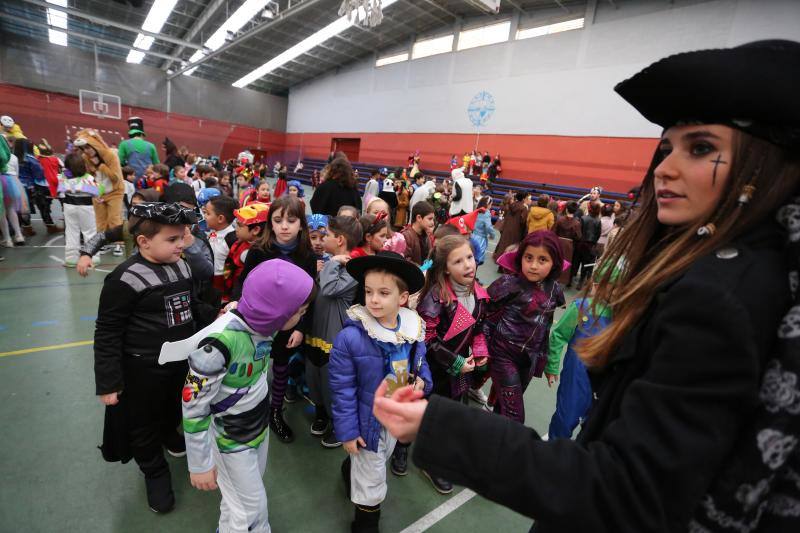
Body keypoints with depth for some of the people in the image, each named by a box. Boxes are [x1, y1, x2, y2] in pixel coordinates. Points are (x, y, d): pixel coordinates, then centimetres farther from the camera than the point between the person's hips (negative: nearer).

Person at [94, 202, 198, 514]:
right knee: (145, 423, 16)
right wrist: (108, 382, -14)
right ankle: (155, 472, 39)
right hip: (143, 369, -6)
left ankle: (170, 436, 60)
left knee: (174, 409, 28)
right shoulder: (126, 279, -23)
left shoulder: (182, 267, -2)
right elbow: (107, 334, -17)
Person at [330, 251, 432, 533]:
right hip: (367, 420, -5)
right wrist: (347, 430, -16)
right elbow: (342, 388, -21)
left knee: (374, 462, 33)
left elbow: (420, 360, 5)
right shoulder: (350, 337, -30)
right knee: (371, 481, 15)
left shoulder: (414, 328, -13)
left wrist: (423, 379, -17)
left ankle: (351, 470, 65)